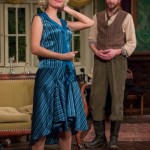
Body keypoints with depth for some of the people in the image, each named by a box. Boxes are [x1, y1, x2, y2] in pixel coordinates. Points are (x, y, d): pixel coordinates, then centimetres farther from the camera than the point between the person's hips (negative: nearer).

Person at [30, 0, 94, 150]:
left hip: (67, 74, 6)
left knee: (66, 122, 6)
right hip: (49, 73, -6)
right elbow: (35, 48, -10)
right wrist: (62, 56, -11)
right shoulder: (39, 18, 1)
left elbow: (90, 22, 25)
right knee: (44, 122, -6)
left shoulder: (65, 23, 18)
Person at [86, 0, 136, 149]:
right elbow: (92, 39, 10)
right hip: (100, 61, 3)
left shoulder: (126, 17, 0)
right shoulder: (97, 17, 10)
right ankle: (100, 136, 8)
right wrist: (96, 51, -10)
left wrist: (116, 51, -16)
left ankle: (114, 138, 5)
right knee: (96, 98, -1)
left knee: (117, 98, -3)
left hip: (117, 60, -3)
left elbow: (132, 43, -1)